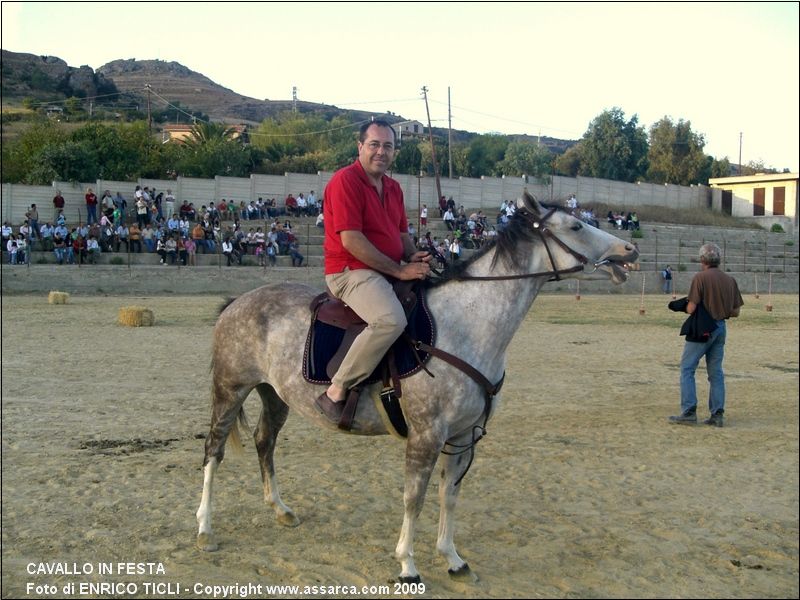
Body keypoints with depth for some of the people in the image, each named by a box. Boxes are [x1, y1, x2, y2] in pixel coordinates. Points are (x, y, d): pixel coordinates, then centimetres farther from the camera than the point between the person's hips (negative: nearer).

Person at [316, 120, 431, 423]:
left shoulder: (394, 187, 16)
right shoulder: (345, 180, -11)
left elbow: (402, 233, 22)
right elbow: (350, 240, -19)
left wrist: (413, 256, -3)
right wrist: (400, 270, -18)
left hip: (390, 271, 9)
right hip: (351, 271, -9)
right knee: (391, 319, -36)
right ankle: (335, 393, -26)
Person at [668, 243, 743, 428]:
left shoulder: (700, 278, -12)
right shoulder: (730, 280, 6)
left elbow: (691, 308, -17)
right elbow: (735, 312, 7)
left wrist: (685, 305, 5)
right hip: (721, 328, 6)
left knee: (687, 369, 2)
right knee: (716, 372, 12)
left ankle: (688, 412, -2)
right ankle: (717, 414, 11)